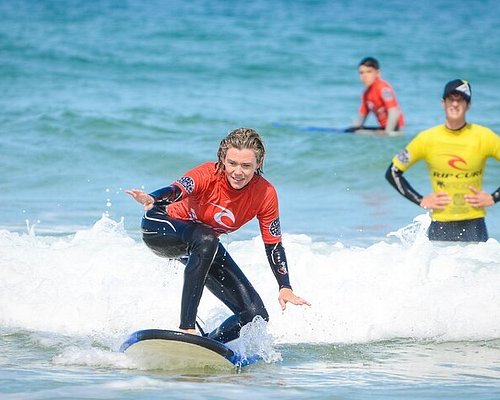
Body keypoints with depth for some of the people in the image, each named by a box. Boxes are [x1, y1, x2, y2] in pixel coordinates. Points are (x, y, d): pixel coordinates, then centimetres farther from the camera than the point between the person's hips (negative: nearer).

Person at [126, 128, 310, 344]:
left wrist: (285, 288, -18)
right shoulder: (208, 175, -31)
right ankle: (187, 327, -40)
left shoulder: (265, 194, -19)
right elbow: (177, 190, -52)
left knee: (256, 315, -7)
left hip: (204, 246, 5)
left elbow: (273, 245, -8)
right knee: (206, 240, -41)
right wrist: (152, 199, -74)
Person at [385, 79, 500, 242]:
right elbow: (393, 172, 7)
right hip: (440, 226, 0)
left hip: (473, 225, 0)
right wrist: (421, 200, 0)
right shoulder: (427, 139, -1)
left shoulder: (483, 137, -2)